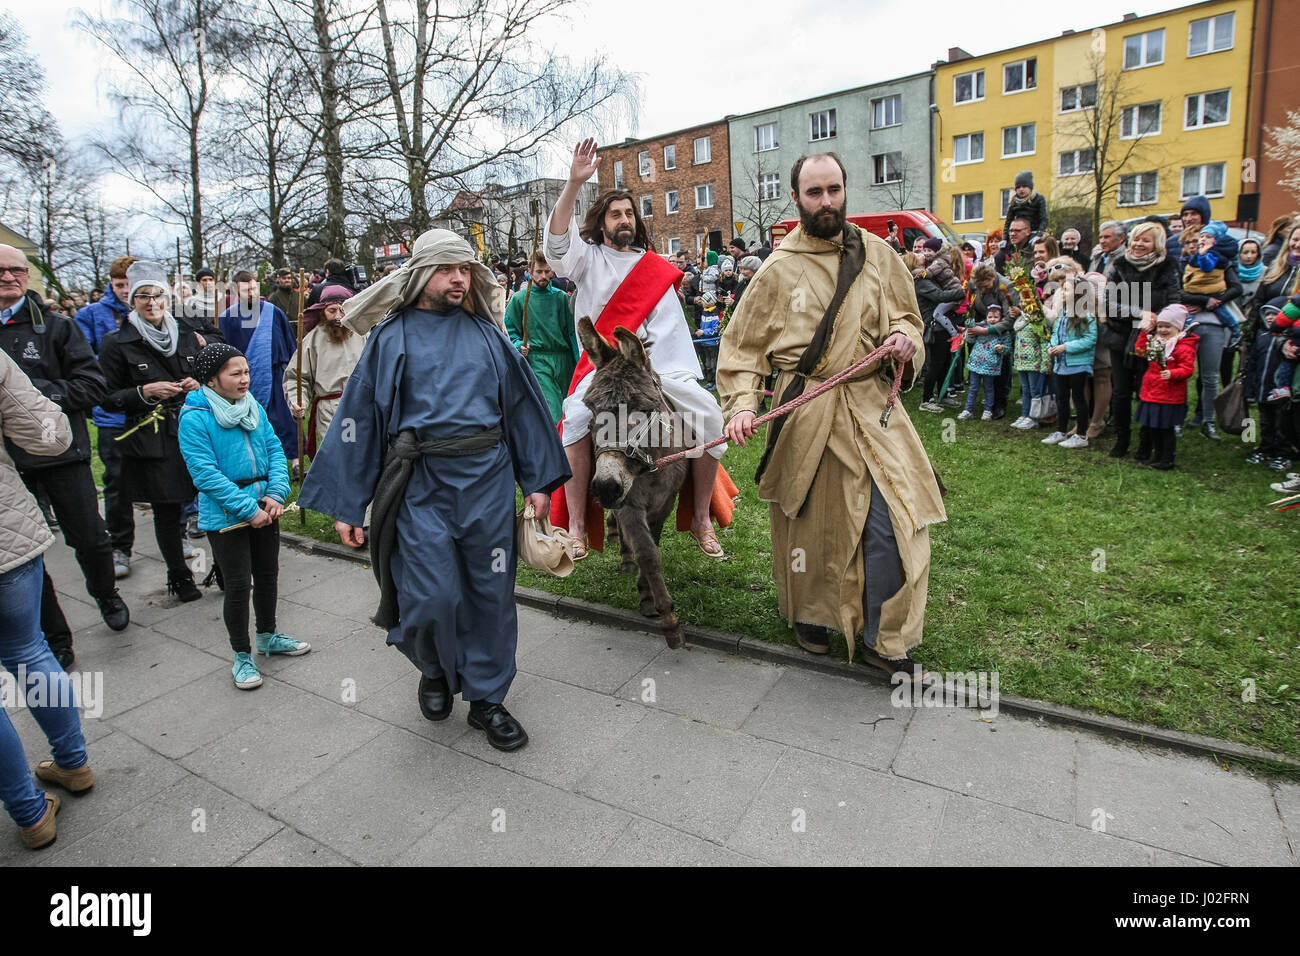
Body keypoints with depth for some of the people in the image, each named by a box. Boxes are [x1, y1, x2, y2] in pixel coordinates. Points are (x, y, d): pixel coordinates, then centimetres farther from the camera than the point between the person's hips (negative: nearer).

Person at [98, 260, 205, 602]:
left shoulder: (186, 337, 12)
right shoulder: (117, 343, 1)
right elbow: (108, 399, 0)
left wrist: (198, 385, 0)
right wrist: (145, 392, -15)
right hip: (151, 441, -2)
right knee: (166, 510, 5)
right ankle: (179, 576, 21)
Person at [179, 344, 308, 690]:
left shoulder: (254, 408, 3)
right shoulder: (194, 418, -15)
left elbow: (274, 450, 3)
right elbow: (206, 474, -20)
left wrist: (277, 493, -12)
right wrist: (249, 510, -22)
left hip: (264, 508, 6)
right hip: (225, 515, -6)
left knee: (268, 574, 18)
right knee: (238, 584, 1)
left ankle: (268, 636, 39)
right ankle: (242, 656, 19)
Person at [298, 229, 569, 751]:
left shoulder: (487, 332, 10)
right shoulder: (390, 337, 5)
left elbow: (524, 402, 10)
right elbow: (358, 416, 4)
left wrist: (539, 480, 5)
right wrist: (346, 505, 1)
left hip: (488, 480, 2)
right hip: (421, 484, -2)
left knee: (491, 593, 8)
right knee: (432, 599, -5)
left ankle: (486, 698, 27)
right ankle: (435, 670, 30)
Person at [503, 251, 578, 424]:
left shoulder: (562, 297, 10)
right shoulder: (519, 298, 5)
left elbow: (572, 331, 9)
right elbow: (509, 329, 8)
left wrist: (579, 360, 1)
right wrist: (519, 345, -11)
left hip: (564, 359, 3)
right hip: (537, 359, -3)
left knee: (567, 408, 9)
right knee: (551, 411, -15)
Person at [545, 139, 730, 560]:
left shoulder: (657, 268, 21)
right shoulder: (589, 257, 13)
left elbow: (675, 323, 20)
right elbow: (557, 239, -8)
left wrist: (687, 375, 9)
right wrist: (574, 183, -19)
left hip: (660, 367, 3)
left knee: (709, 416, -16)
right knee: (577, 417, -30)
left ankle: (701, 520, -2)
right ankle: (575, 527, -21)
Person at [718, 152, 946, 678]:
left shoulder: (878, 254, 8)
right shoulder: (778, 270, 0)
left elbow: (906, 314, 19)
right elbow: (742, 347, 1)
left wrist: (904, 336, -4)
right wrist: (742, 404, -14)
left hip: (870, 408, 2)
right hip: (805, 416, -2)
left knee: (891, 523, -4)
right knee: (809, 523, 9)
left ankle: (884, 640, 14)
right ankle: (808, 614, 36)